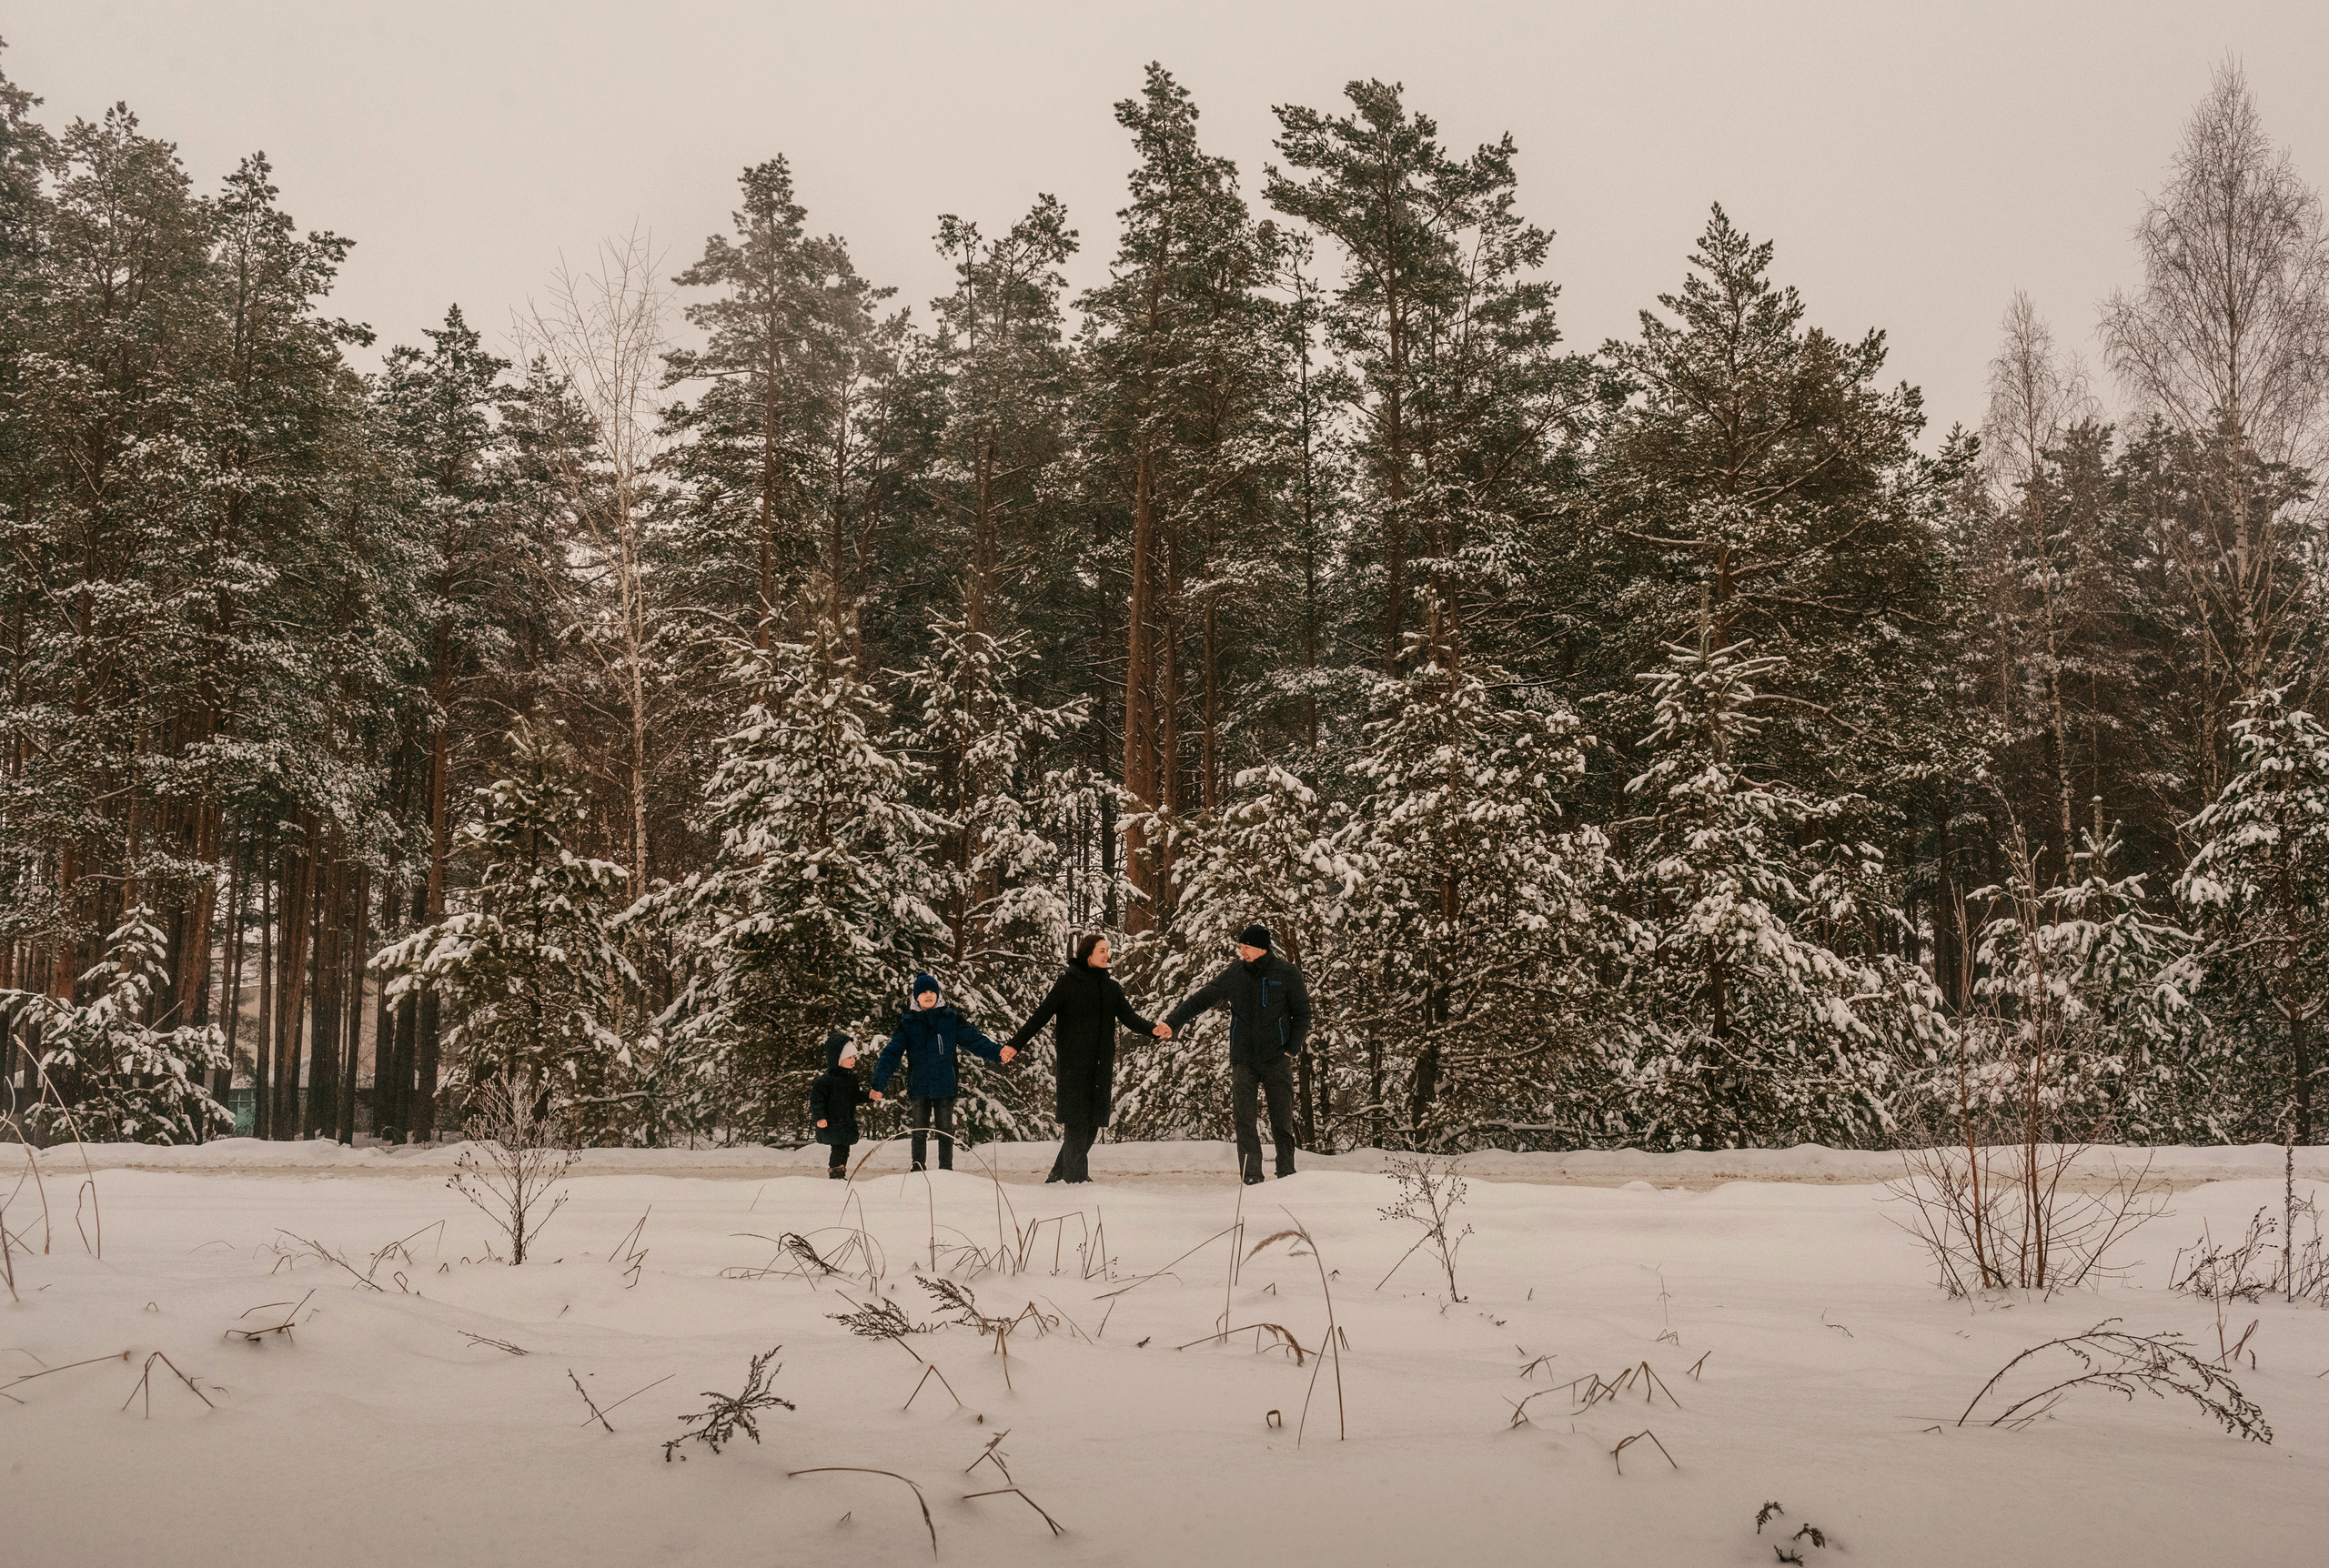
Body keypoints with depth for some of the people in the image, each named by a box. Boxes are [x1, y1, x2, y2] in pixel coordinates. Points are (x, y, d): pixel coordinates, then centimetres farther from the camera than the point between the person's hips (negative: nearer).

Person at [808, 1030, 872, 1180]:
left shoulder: (851, 1078, 12)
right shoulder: (827, 1079, -15)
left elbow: (856, 1097, 21)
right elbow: (816, 1097, -16)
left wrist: (869, 1096, 5)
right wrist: (819, 1117, -23)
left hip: (847, 1124, 8)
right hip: (832, 1124, -8)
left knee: (844, 1150, 14)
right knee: (837, 1150, -11)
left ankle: (841, 1176, 24)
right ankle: (836, 1175, -3)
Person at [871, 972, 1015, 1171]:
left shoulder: (951, 1019, 4)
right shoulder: (907, 1022, 4)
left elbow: (975, 1041, -1)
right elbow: (891, 1053, -3)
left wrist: (997, 1052, -17)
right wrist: (879, 1083, -12)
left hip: (945, 1087, 0)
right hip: (919, 1087, 0)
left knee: (946, 1131, 3)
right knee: (919, 1131, 9)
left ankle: (946, 1170, 12)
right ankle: (917, 1169, 20)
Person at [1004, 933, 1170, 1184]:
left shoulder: (1111, 986, 12)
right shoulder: (1068, 981, -2)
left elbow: (1128, 1016, 7)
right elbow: (1041, 1015, -4)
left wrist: (1153, 1029, -12)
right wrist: (1016, 1043, -12)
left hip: (1101, 1064, 5)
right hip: (1074, 1062, -5)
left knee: (1093, 1120, 3)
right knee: (1076, 1118, -8)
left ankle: (1060, 1173, 14)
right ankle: (1076, 1175, -4)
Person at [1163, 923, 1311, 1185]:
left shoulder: (1286, 974, -1)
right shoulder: (1233, 975, 5)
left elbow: (1302, 1014, 5)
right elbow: (1201, 999, 8)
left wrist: (1292, 1048, -5)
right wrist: (1172, 1022, 0)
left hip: (1276, 1058, -2)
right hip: (1243, 1059, 2)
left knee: (1282, 1119, 0)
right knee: (1243, 1118, -7)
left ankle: (1286, 1172, 12)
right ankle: (1251, 1175, -3)